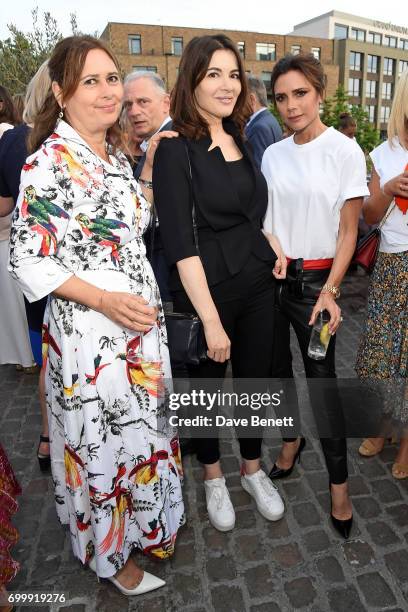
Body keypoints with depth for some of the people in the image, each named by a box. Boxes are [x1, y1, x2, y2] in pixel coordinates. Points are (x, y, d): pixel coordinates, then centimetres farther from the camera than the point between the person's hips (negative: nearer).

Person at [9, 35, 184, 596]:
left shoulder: (115, 155, 10)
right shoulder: (48, 162, -14)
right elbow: (27, 260, -15)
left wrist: (149, 167, 8)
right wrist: (105, 300, -23)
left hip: (143, 319, 8)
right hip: (88, 329, -8)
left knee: (142, 427, 22)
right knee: (101, 441, 10)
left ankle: (145, 526, 50)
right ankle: (112, 553, 39)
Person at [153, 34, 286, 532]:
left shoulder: (239, 138, 8)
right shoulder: (176, 150, -12)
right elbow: (181, 244, -18)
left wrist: (272, 244, 4)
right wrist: (210, 318, -21)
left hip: (257, 284, 6)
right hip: (205, 291, -6)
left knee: (255, 378, 16)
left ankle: (253, 470, 41)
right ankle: (212, 477, 39)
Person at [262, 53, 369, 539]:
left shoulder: (344, 150, -4)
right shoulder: (272, 154, 8)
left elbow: (348, 230, -6)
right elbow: (263, 220, 10)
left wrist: (330, 290, -14)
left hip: (314, 278, -4)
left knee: (320, 377, -2)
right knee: (277, 366, 13)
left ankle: (338, 481, 16)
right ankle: (291, 439, 38)